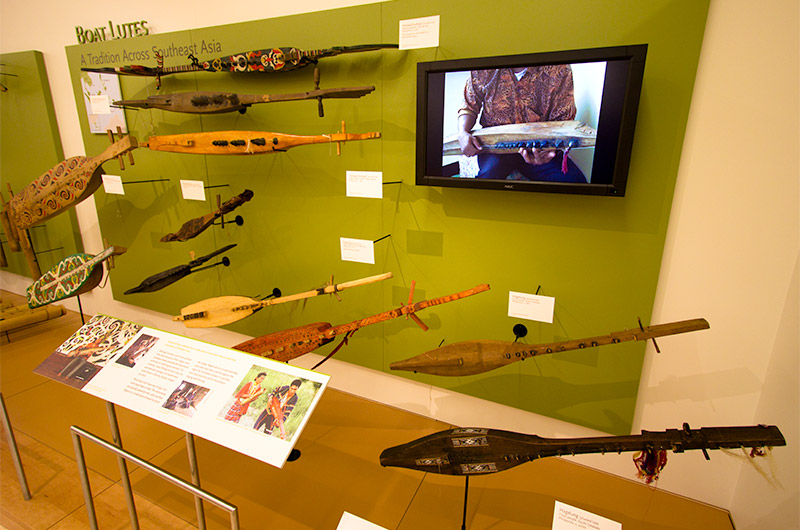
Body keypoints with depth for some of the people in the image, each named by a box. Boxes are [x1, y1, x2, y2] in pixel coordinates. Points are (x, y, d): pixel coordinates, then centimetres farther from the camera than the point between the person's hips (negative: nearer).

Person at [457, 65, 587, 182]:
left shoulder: (560, 71, -6)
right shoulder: (482, 71, -4)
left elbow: (562, 121, -2)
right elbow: (469, 106, 9)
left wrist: (550, 147, -23)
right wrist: (462, 133, -12)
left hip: (538, 145, 1)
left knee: (574, 179, -23)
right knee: (489, 173, -36)